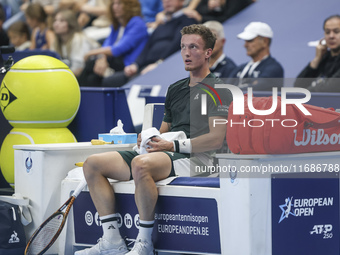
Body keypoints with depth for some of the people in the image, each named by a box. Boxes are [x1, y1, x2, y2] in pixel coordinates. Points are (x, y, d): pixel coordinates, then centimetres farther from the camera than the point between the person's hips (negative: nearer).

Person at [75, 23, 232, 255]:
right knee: (93, 164, -4)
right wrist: (148, 139, 2)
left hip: (193, 158, -9)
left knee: (141, 164, -40)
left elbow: (216, 139, -10)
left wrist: (174, 146, -15)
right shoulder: (175, 89, 26)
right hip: (167, 155, 9)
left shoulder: (218, 90, 0)